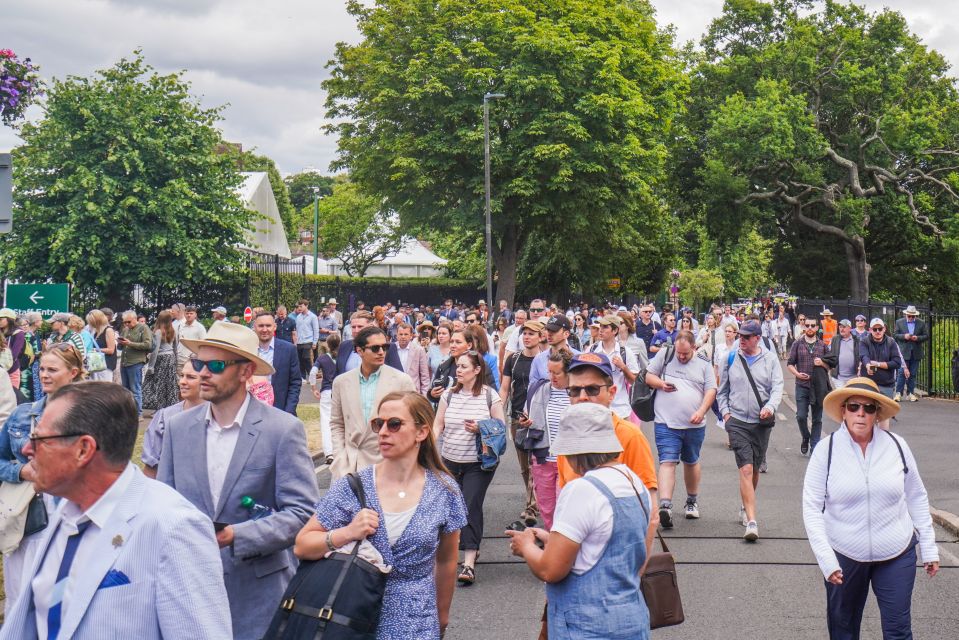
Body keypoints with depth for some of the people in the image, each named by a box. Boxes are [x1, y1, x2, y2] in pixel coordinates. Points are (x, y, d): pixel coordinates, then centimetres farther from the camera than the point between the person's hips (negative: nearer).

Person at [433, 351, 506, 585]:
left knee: (471, 507, -11)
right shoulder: (449, 395, 6)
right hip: (450, 461, 4)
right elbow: (438, 425, 8)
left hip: (478, 463, -4)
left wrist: (480, 429, -17)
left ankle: (469, 564, -12)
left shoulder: (490, 395, -4)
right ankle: (471, 546, 32)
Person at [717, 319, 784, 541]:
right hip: (737, 422, -1)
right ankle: (751, 522, -19)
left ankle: (746, 507, 38)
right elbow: (722, 389, 14)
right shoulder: (731, 358, 6)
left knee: (755, 469, 14)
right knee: (746, 469, -13)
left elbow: (778, 387, -3)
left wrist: (770, 407, -21)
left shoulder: (770, 359, 4)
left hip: (761, 423, 1)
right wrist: (725, 411, 1)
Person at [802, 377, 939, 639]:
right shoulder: (827, 451, -8)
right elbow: (812, 509, -8)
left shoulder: (897, 446, -2)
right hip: (844, 557, -1)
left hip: (897, 554, 1)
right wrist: (826, 559, -14)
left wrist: (929, 548, 7)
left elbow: (917, 499, 7)